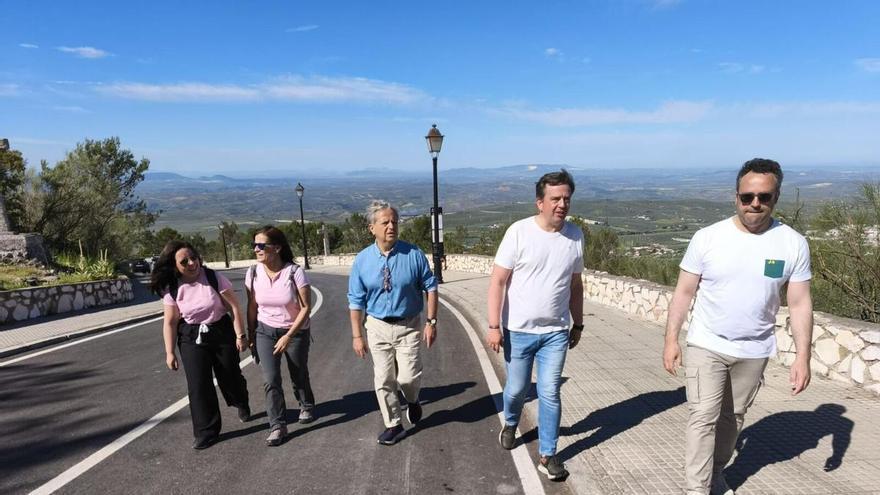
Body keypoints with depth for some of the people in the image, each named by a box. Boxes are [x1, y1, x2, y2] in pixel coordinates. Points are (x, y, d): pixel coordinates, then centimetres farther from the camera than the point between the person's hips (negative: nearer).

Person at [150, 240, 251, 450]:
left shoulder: (214, 278, -15)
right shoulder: (171, 289, -8)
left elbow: (234, 307, -11)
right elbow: (170, 322, -2)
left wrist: (240, 335, -12)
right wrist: (170, 352, -3)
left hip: (221, 332, -1)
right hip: (191, 338, 1)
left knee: (230, 376, 10)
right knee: (198, 385, -2)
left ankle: (242, 404, 43)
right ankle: (207, 432, 11)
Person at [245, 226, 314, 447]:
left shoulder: (295, 272, -22)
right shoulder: (253, 272, -11)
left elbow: (306, 307, -19)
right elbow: (252, 307, 1)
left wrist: (288, 337, -22)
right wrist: (251, 336, 6)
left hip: (296, 331, -2)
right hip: (265, 331, 2)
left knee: (299, 374, 15)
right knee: (271, 379, -6)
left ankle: (306, 406, 43)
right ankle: (277, 425, 8)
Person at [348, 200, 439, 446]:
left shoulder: (413, 254, -12)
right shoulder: (362, 260, -7)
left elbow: (430, 287, -3)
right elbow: (356, 300, 0)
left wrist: (431, 321, -7)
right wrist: (357, 335, -1)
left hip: (408, 326, -2)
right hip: (378, 327, 2)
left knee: (408, 377, -4)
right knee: (383, 380, 8)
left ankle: (412, 400, 33)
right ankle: (393, 425, 28)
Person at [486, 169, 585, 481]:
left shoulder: (575, 236, 0)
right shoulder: (519, 231, -13)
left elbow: (575, 285, 11)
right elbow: (498, 281, -12)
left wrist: (578, 324, 15)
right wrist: (494, 326, -15)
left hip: (556, 332, 2)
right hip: (519, 330, -2)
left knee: (549, 394, 6)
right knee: (516, 389, 14)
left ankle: (547, 456, 22)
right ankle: (510, 424, 46)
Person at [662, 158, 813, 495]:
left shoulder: (793, 244, -6)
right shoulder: (707, 237, -11)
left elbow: (800, 304, -1)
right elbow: (684, 292, -5)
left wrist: (802, 357, -5)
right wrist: (671, 339, -6)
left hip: (754, 351, 2)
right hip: (706, 345, -2)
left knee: (733, 417, 17)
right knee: (703, 417, -4)